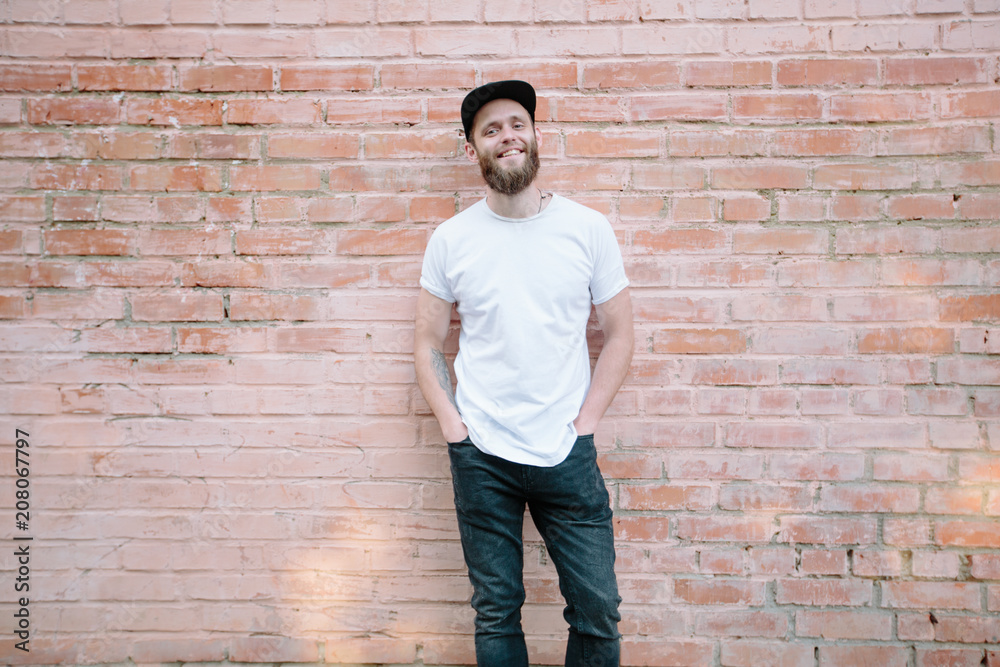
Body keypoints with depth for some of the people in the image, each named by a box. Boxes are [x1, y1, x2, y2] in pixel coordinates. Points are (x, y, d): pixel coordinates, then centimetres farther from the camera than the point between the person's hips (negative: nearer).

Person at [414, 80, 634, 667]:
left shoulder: (589, 229, -1)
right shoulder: (451, 239, 0)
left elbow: (619, 333, 4)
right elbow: (428, 344, 7)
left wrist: (586, 419, -4)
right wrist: (451, 422, -4)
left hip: (568, 452, 0)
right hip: (481, 455, 1)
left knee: (598, 609, 7)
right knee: (496, 614, 14)